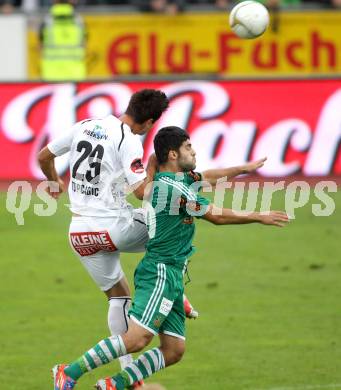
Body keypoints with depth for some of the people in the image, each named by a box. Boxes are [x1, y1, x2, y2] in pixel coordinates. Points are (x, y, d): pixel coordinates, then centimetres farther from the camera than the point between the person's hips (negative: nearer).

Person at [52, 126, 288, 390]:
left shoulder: (180, 178, 14)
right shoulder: (174, 187, -13)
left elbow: (208, 178, 35)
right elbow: (217, 216, -10)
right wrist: (259, 218, 0)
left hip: (172, 277, 10)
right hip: (161, 272, -10)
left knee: (173, 351, 3)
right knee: (138, 338, -22)